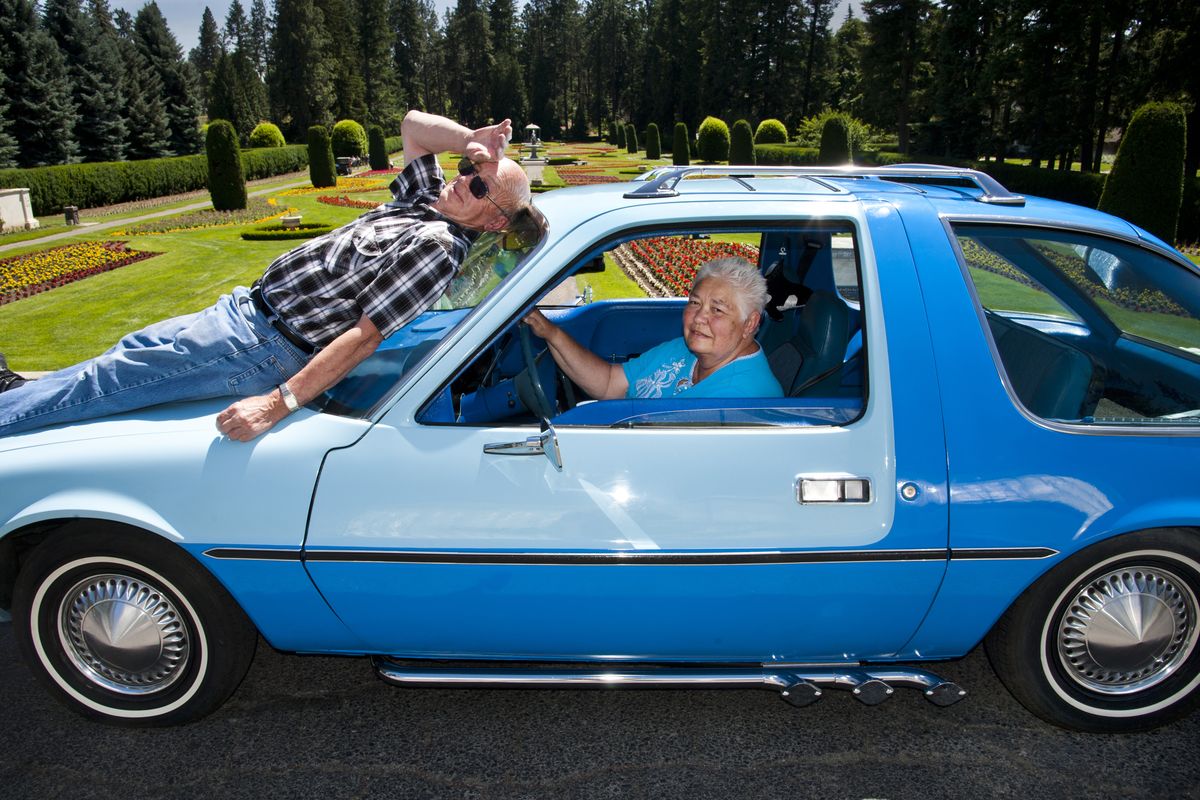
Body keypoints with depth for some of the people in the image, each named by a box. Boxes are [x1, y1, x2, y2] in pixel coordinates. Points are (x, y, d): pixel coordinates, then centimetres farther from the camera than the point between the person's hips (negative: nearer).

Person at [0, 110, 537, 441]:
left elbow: (366, 335, -29)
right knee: (133, 348, 25)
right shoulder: (427, 199, 3)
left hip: (255, 348, -9)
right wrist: (469, 141, -2)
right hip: (246, 307, 9)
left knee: (99, 384, 0)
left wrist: (277, 403, -31)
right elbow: (413, 124, 17)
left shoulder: (435, 247, -23)